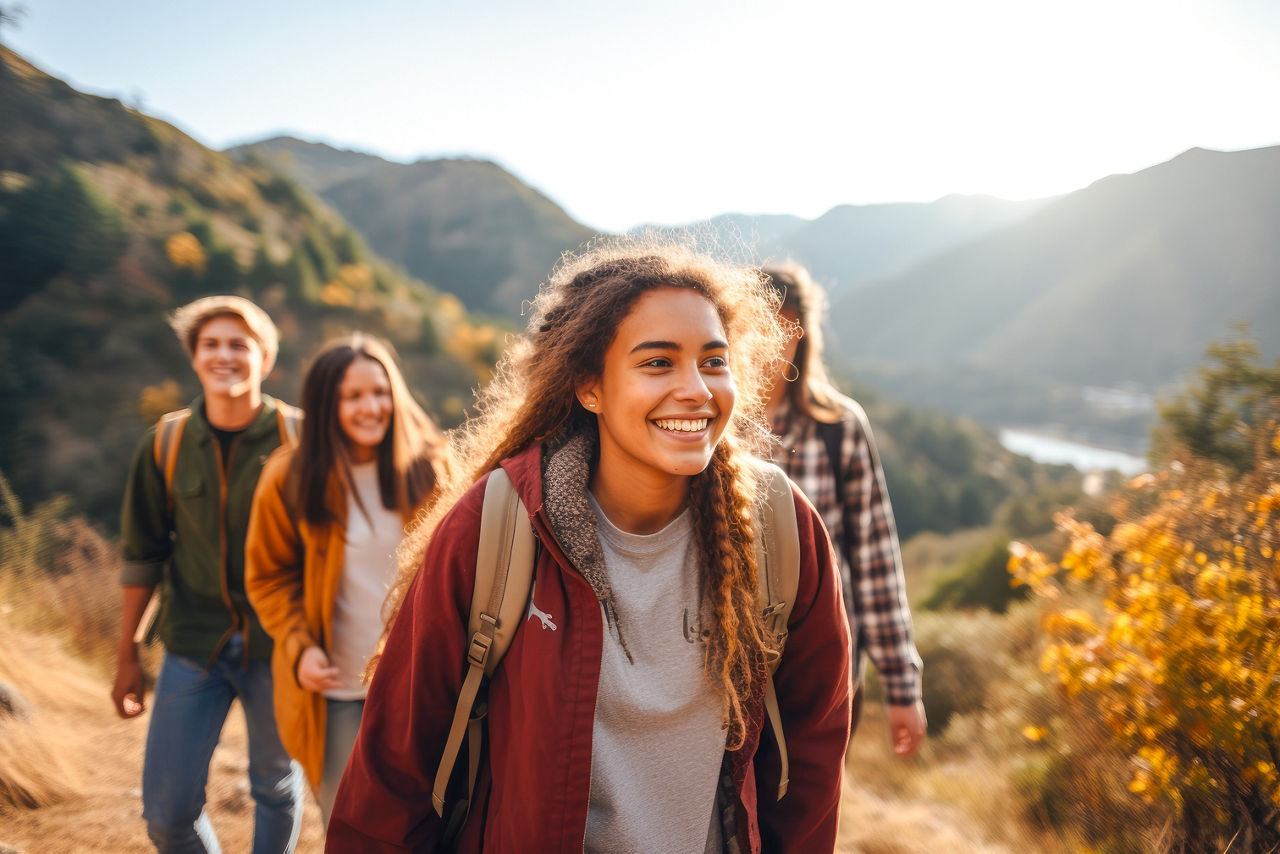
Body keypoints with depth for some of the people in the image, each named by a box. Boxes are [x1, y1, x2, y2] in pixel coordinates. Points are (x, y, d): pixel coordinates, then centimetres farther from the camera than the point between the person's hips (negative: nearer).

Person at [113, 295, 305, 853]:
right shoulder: (165, 445, 0)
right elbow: (144, 553, 8)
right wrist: (126, 652, 10)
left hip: (279, 646, -2)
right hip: (193, 643, 2)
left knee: (276, 786, 14)